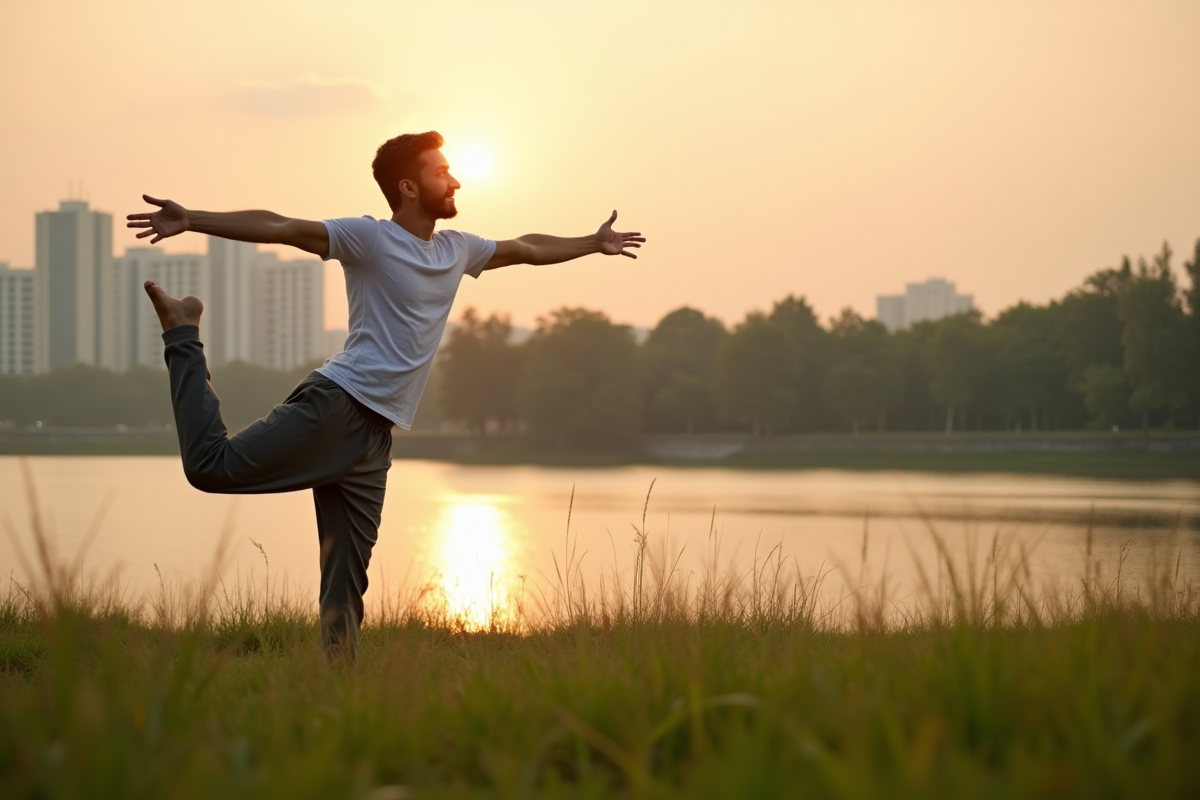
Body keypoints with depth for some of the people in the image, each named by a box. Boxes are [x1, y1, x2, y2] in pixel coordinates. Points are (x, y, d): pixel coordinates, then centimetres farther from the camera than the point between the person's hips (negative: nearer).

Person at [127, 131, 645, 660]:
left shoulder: (457, 250, 19)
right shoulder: (370, 238, -4)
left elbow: (527, 248, 36)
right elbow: (279, 228, -14)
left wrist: (594, 244, 42)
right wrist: (191, 220, -23)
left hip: (377, 435, 6)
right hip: (336, 405, -6)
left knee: (346, 583, 3)